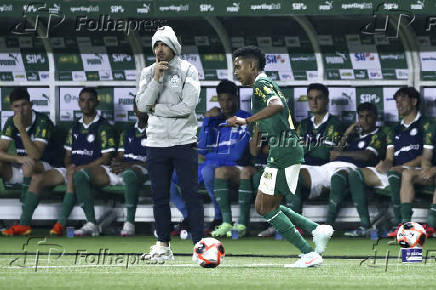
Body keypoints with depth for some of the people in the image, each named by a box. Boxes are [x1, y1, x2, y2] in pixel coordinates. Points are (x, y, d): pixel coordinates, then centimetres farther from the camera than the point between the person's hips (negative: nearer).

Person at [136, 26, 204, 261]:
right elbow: (142, 105, -4)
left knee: (191, 194, -6)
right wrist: (156, 78, -14)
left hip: (183, 142, -4)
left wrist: (157, 109, -6)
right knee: (159, 197, 7)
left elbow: (188, 105, -13)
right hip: (156, 143, 4)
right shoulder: (148, 73, 9)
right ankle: (163, 247, 14)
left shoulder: (187, 70, -2)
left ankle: (199, 244, -3)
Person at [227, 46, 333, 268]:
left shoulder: (261, 84, -10)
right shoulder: (267, 85, 21)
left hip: (283, 152, -10)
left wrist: (246, 121, -31)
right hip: (287, 151, 10)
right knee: (265, 206, 13)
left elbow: (277, 106, -29)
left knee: (265, 207, -6)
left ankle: (309, 254, -7)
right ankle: (316, 229, 8)